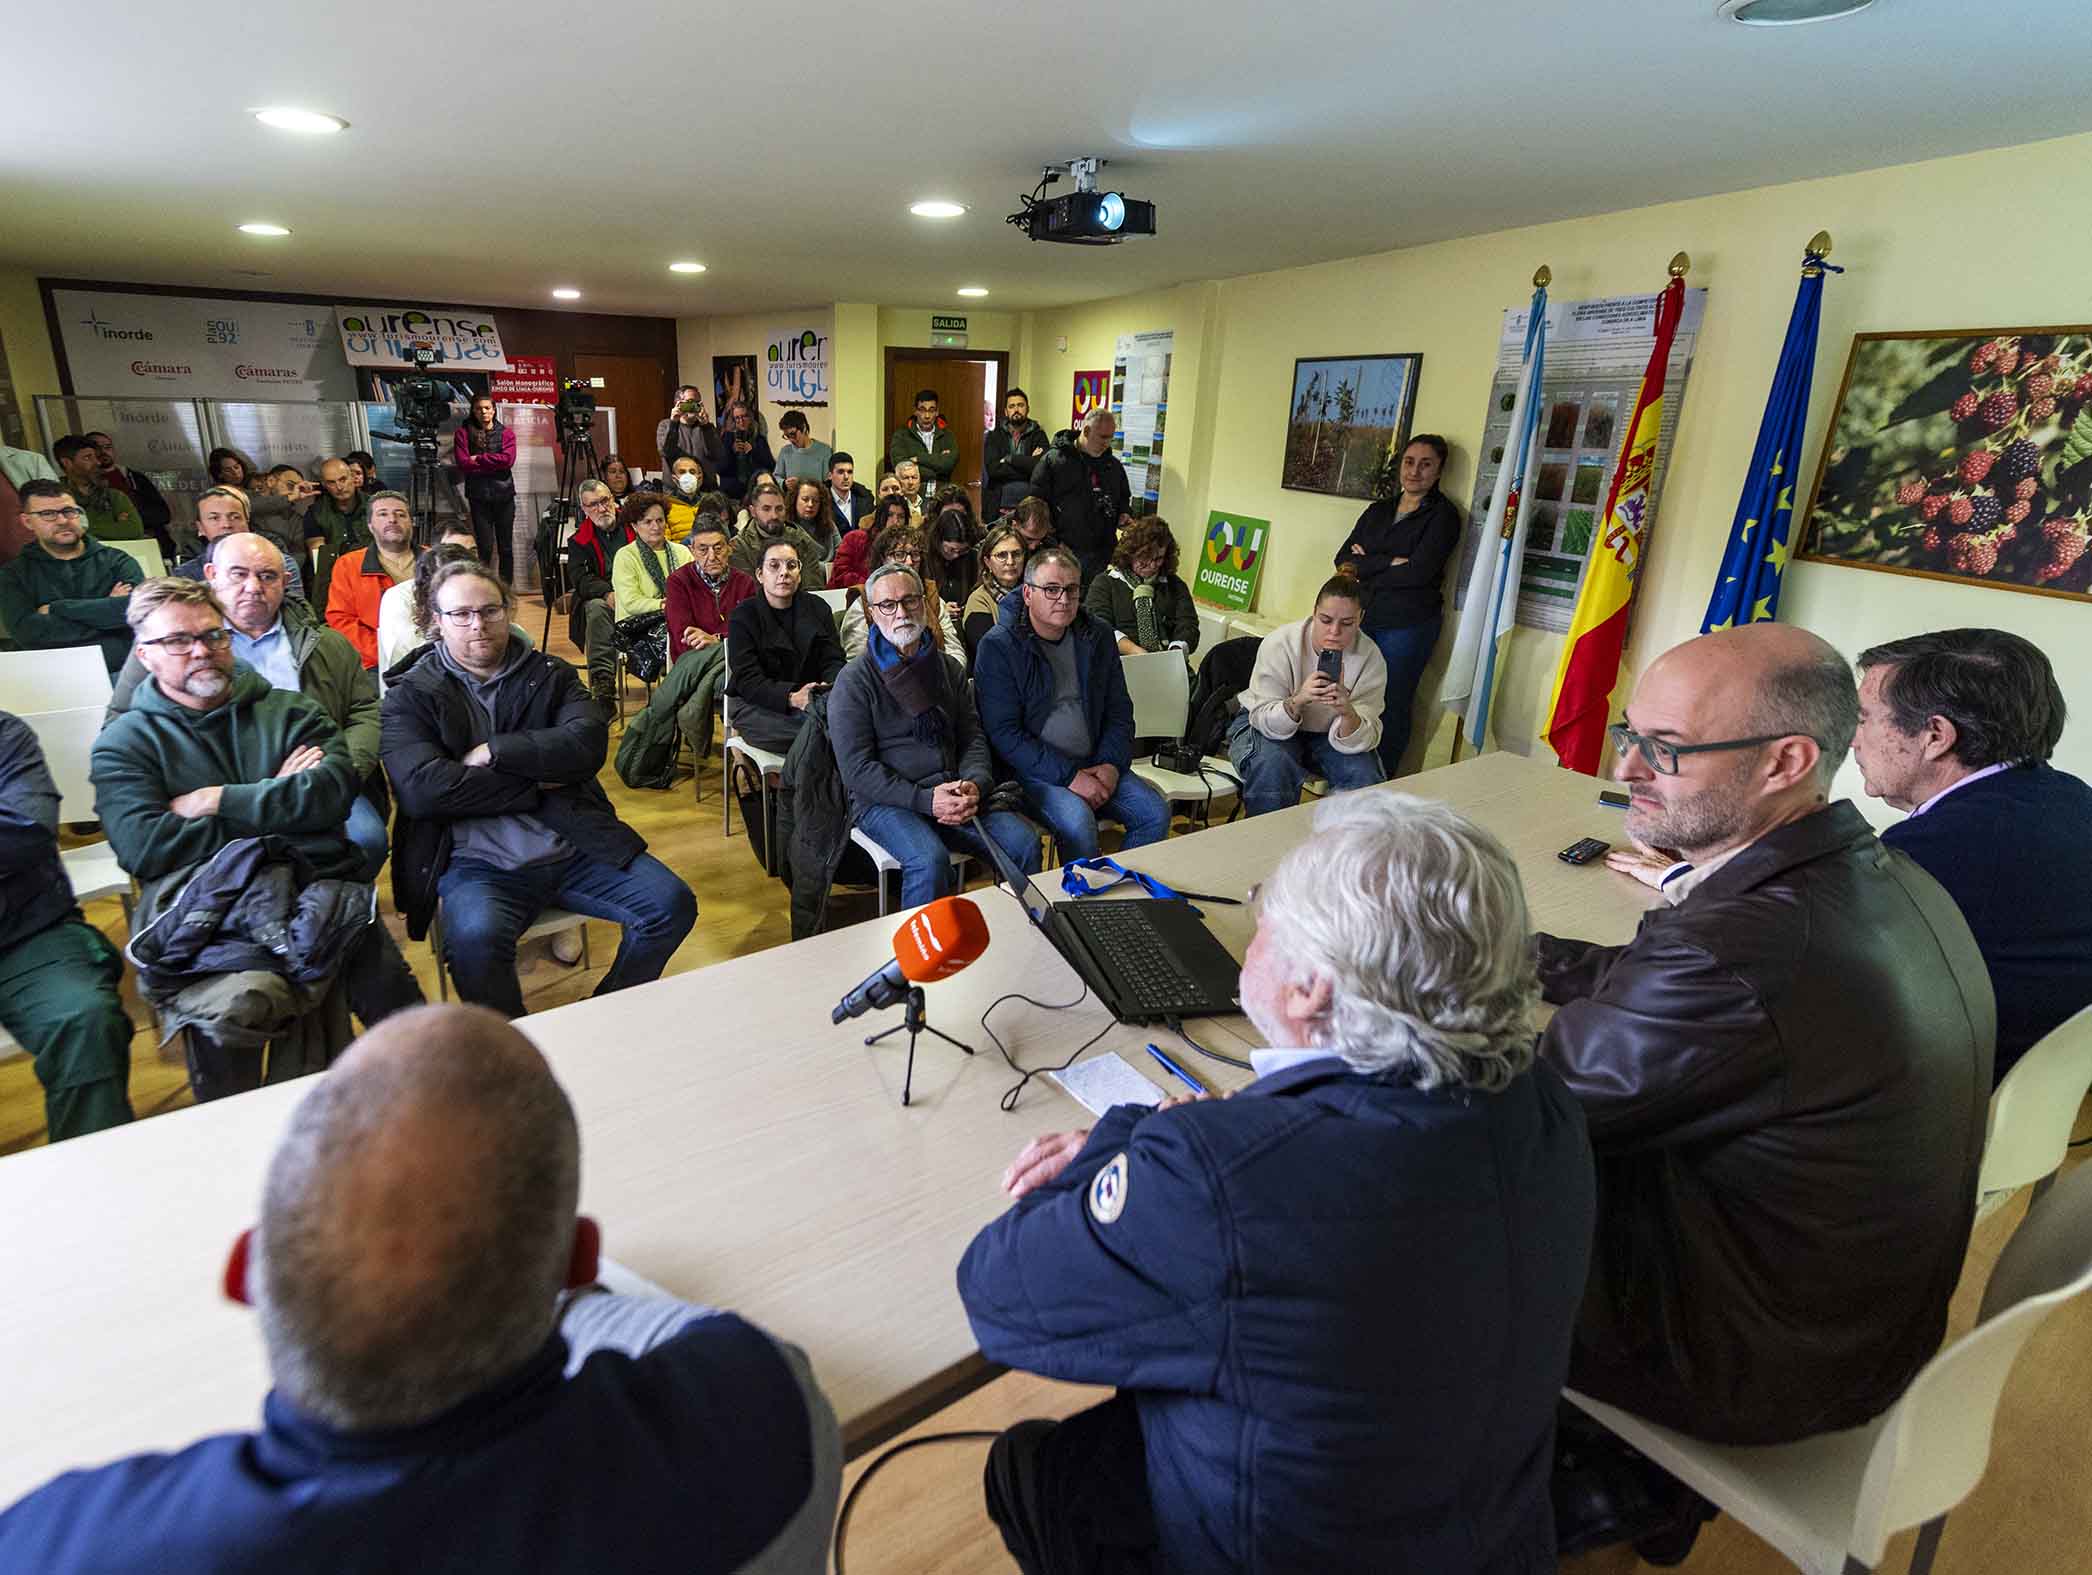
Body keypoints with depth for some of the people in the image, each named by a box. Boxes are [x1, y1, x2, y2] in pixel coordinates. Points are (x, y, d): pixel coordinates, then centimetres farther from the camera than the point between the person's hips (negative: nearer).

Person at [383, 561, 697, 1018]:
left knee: (672, 904, -14)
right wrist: (538, 782, -8)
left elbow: (589, 744, -6)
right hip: (479, 862, -3)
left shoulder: (550, 674, 13)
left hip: (576, 847, 3)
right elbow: (422, 789, -12)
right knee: (475, 939, -34)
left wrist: (494, 751, -10)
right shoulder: (410, 696, 5)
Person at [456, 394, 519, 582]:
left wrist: (478, 459, -8)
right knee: (485, 547, -4)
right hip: (478, 495, -1)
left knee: (506, 547, 4)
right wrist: (494, 464, -9)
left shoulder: (506, 432, 7)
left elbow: (508, 460, -8)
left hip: (504, 493, 1)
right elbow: (463, 464, -5)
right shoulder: (464, 432, 5)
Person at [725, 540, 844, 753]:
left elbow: (834, 661, 5)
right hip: (758, 706, -3)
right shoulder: (742, 617, 0)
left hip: (814, 701, 4)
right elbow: (747, 681, -11)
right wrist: (792, 698, -30)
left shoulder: (817, 608, 13)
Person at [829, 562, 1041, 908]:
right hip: (884, 802, -4)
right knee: (930, 860, -34)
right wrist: (925, 799, -18)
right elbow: (856, 769, -9)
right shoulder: (854, 680, -3)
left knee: (1024, 842, -17)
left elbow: (973, 736, 14)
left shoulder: (949, 667, 15)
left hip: (952, 793, 5)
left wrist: (974, 783, -9)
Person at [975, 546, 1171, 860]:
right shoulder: (998, 646, -9)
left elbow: (1119, 710, 14)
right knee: (1078, 820, -31)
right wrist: (1068, 776, -19)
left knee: (1156, 813, -13)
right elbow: (1004, 733, -14)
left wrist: (1112, 763, -5)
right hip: (1030, 769, -5)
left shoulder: (1097, 636, 8)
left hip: (1094, 764, 5)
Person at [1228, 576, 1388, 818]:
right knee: (1272, 765, -33)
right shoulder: (1279, 643, -23)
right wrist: (1298, 700, -45)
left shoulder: (1371, 658, -17)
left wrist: (1348, 713, -44)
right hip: (1268, 727, -2)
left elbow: (1363, 741, -20)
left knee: (1366, 777, -22)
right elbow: (1265, 721, -24)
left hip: (1326, 735, 3)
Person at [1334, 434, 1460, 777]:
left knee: (1392, 706, 0)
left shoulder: (1443, 515, -1)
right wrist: (1389, 563, -13)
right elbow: (1343, 559, 3)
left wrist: (1365, 567, -3)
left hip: (1408, 624, -4)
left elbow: (1418, 572, -15)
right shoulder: (1378, 510, 15)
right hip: (1363, 617, 5)